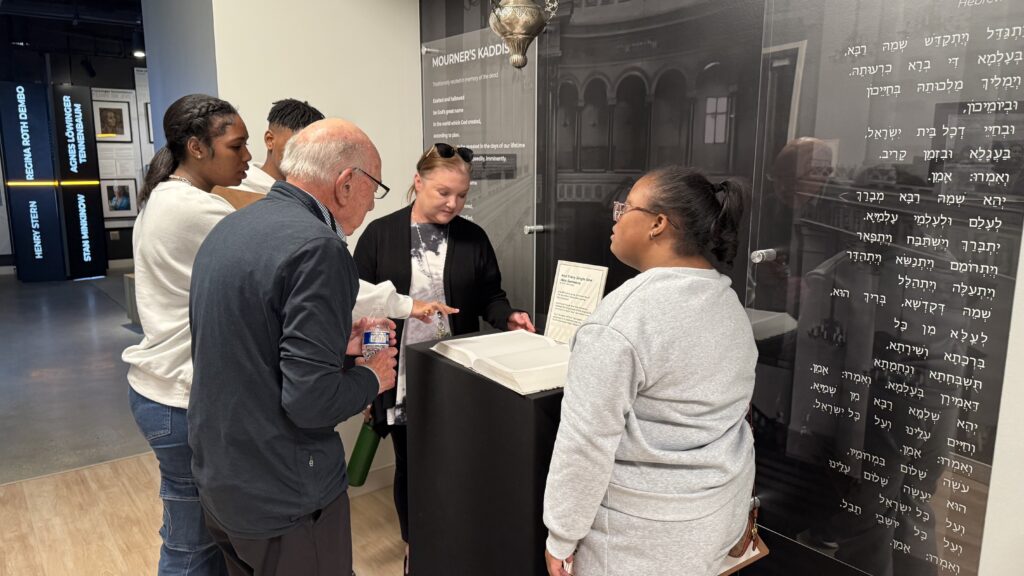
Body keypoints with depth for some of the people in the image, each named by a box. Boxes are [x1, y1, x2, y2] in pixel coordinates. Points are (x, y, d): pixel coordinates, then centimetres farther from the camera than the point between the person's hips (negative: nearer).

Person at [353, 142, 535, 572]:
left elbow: (489, 296, 8)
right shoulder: (380, 234, -3)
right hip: (401, 375, -1)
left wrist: (508, 316, -14)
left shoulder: (473, 238, 3)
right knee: (409, 462, 13)